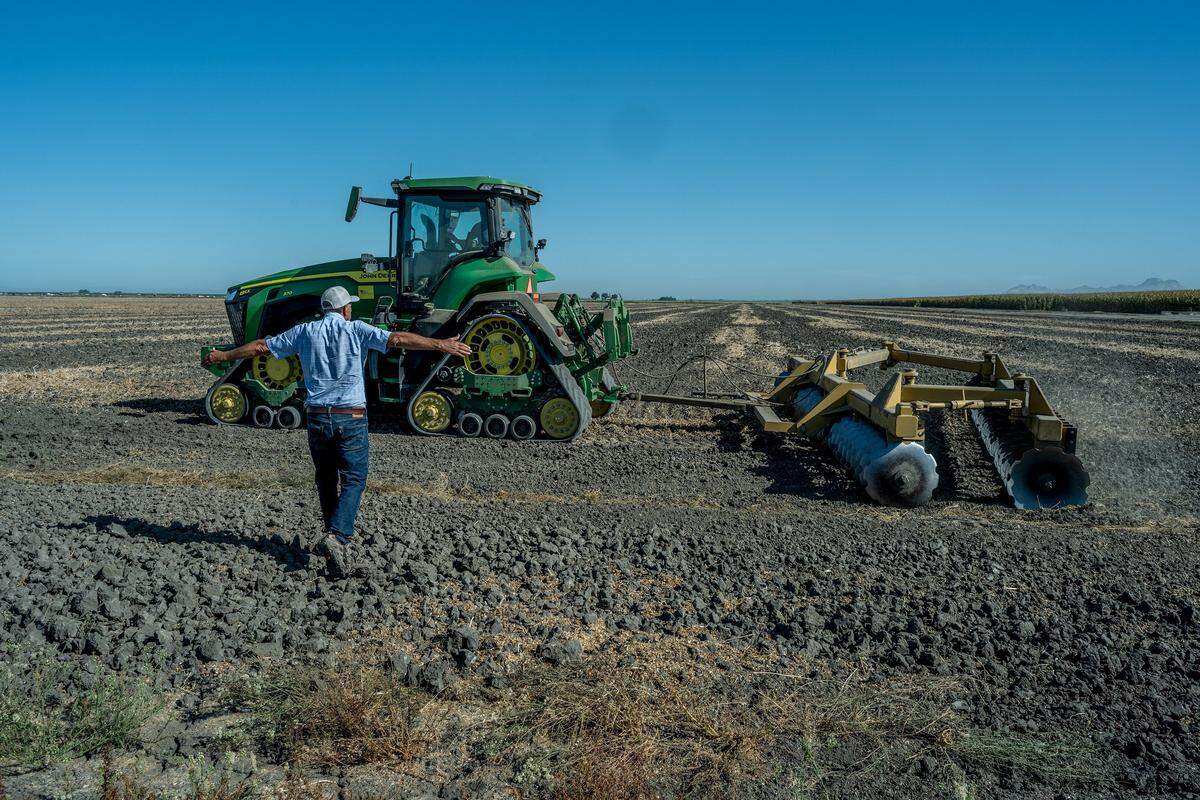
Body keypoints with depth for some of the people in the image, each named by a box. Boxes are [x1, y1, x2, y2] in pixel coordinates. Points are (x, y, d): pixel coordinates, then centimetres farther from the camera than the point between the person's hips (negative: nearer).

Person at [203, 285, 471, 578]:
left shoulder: (305, 332, 9)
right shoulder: (355, 329, -1)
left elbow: (260, 346, 16)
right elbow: (398, 339, -11)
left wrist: (223, 356, 29)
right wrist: (442, 344, -11)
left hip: (317, 417, 4)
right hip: (351, 417, -3)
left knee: (326, 480, 18)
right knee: (353, 480, 1)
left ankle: (335, 538, 26)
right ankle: (337, 536, -19)